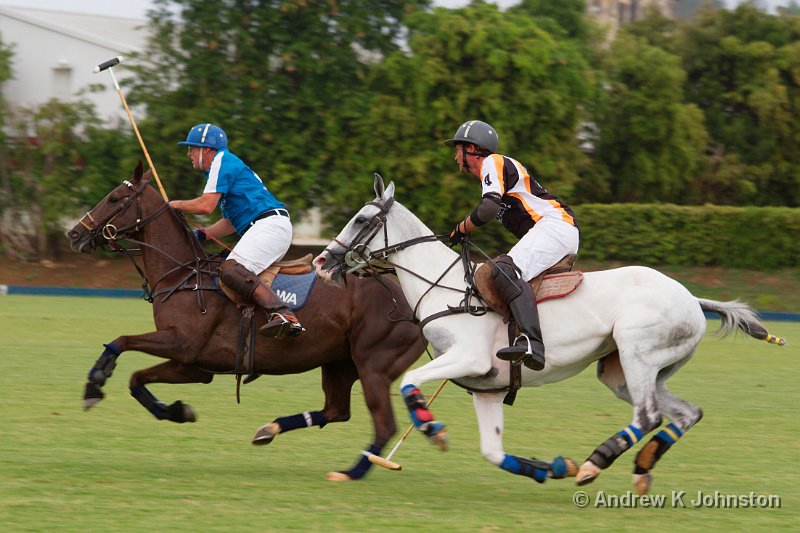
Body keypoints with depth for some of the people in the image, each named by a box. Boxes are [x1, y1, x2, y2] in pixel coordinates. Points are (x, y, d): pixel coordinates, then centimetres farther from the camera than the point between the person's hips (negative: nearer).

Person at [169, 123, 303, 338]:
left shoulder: (222, 161, -2)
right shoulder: (226, 166, 30)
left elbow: (206, 205, -14)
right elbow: (233, 220, 33)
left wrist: (176, 205, 4)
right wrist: (201, 234, 24)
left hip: (269, 224, -11)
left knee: (231, 271, -27)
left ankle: (282, 313, -44)